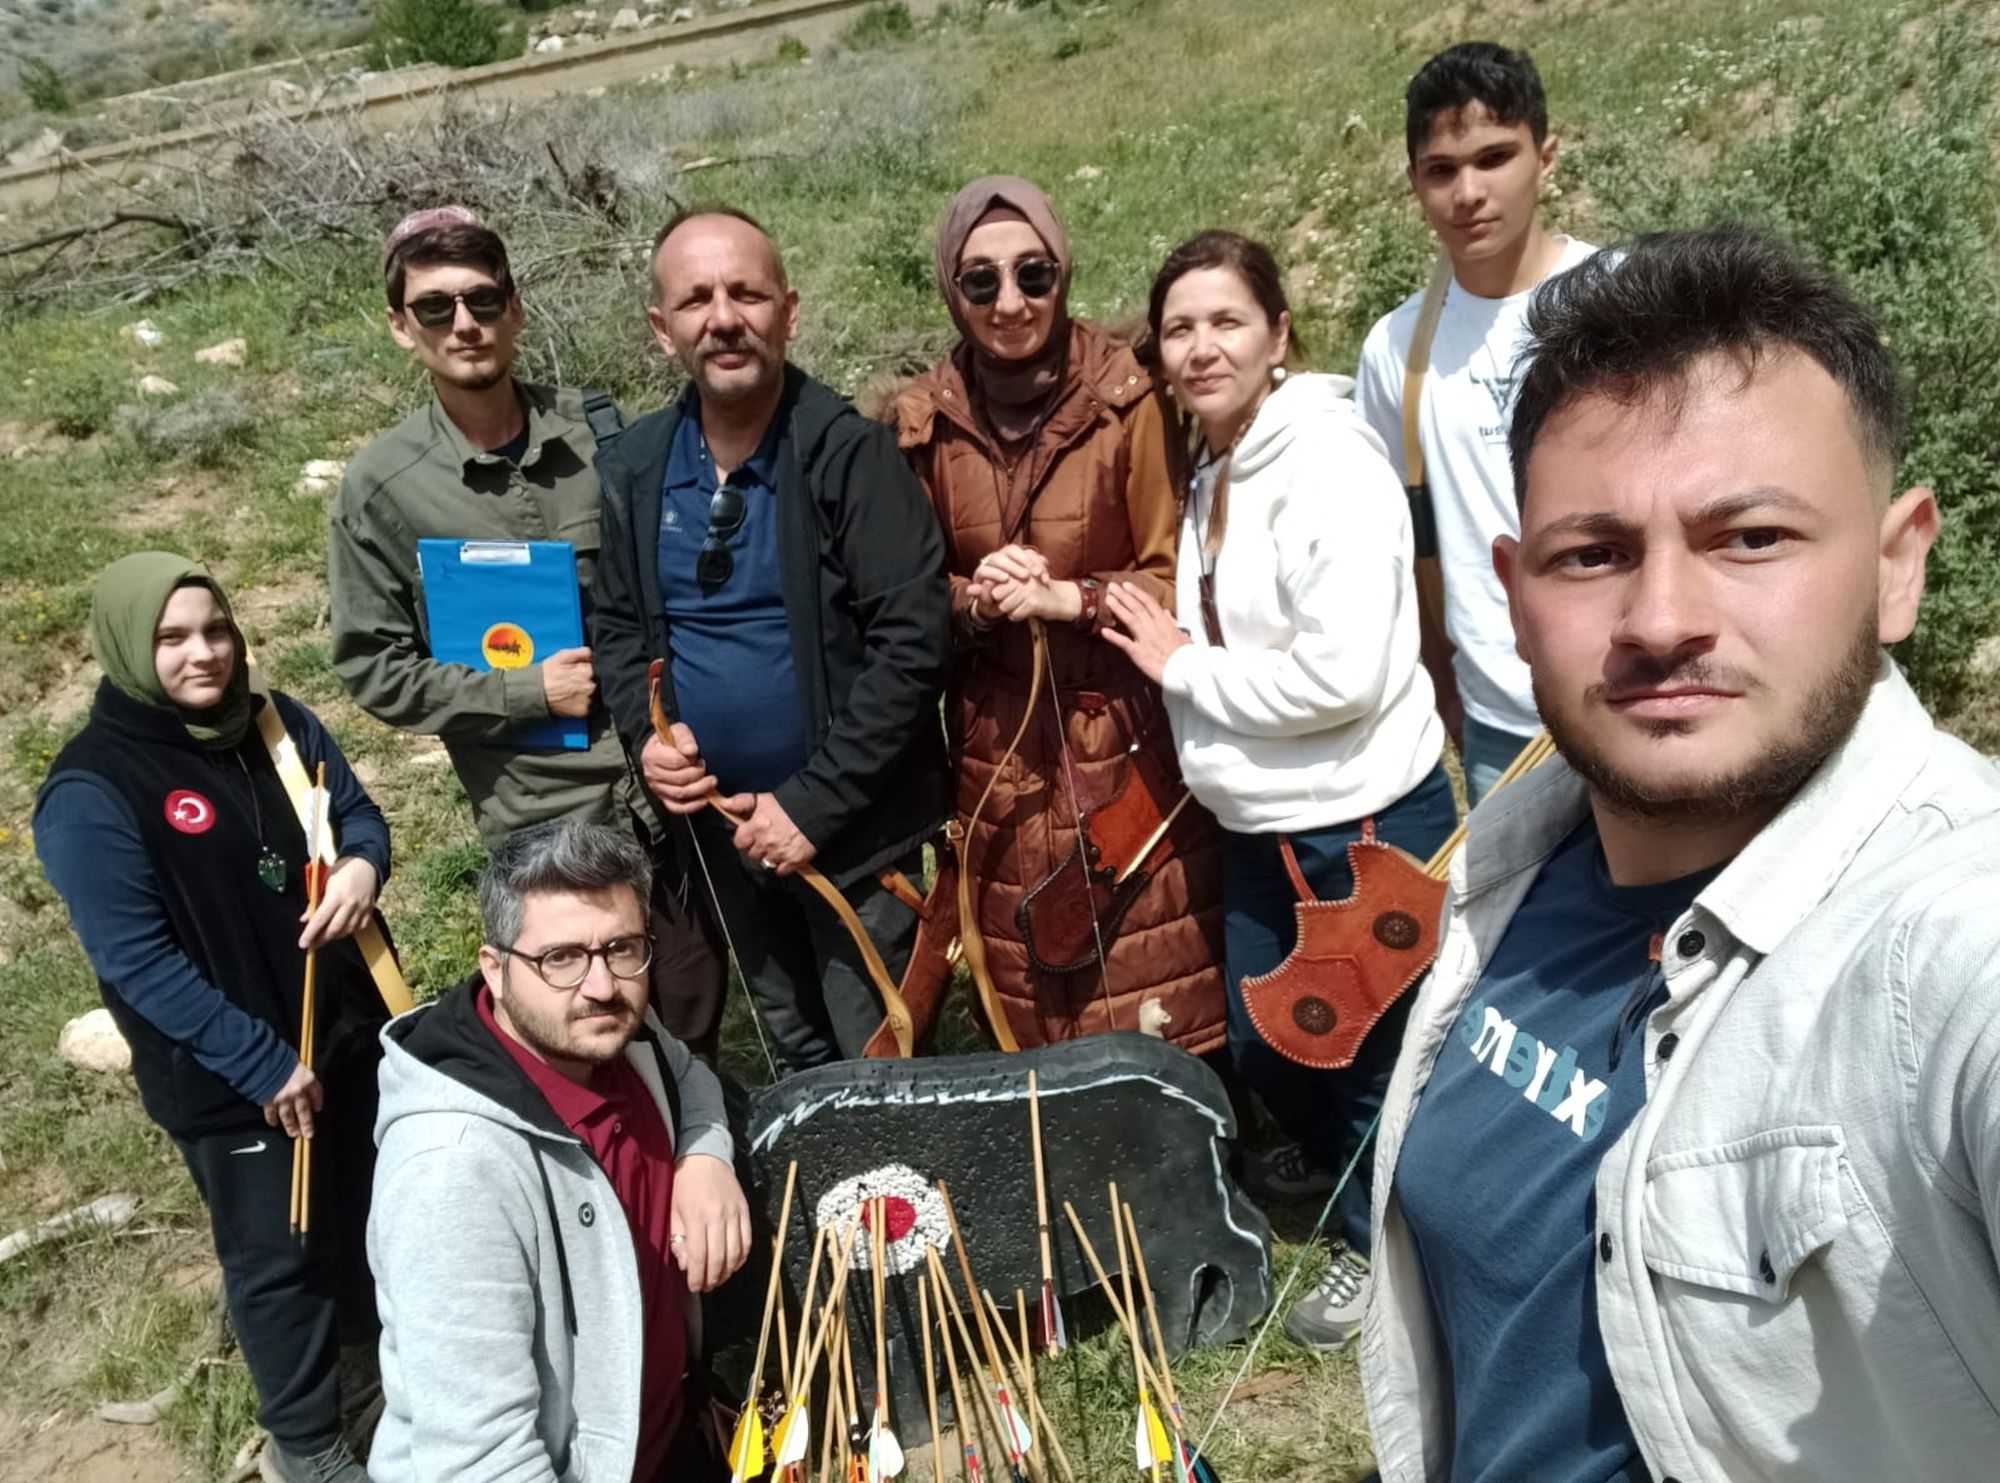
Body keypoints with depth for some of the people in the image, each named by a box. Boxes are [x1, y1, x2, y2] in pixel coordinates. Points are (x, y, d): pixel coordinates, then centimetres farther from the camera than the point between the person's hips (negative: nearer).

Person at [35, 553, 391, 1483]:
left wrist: (362, 864, -19)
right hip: (226, 1078, -6)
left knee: (362, 1207, 23)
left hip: (347, 1025, 6)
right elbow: (137, 962, -21)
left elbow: (356, 811, 7)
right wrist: (262, 1062, -22)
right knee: (275, 1250, 11)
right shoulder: (92, 793, -20)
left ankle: (363, 1350, 50)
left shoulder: (278, 724, -2)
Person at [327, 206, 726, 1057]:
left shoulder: (596, 429, 0)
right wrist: (527, 692, -12)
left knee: (694, 1028, 16)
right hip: (543, 819, -2)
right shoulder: (380, 489, -6)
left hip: (668, 783, 3)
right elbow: (375, 671, -3)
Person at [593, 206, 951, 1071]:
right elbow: (616, 624, 11)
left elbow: (912, 640, -21)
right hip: (718, 826, 5)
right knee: (798, 1063, 24)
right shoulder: (632, 469, 0)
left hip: (852, 827, -5)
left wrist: (814, 803, -20)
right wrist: (644, 734, -8)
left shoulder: (849, 453, -17)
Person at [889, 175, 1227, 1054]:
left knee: (1157, 1013, 2)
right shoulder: (926, 422, 1)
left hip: (1124, 745, -3)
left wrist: (1066, 598, -20)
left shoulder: (1126, 401, -11)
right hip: (998, 752, 3)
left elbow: (1178, 581, -6)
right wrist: (973, 601, -12)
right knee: (1025, 1007, 13)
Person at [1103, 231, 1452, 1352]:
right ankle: (1368, 1208, 43)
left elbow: (1343, 672, -27)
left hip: (1365, 821, -9)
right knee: (1263, 1050, 20)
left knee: (1369, 1062, 9)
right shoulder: (1213, 469, 8)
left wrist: (1185, 668, -16)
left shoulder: (1327, 460, -18)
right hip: (1262, 824, 9)